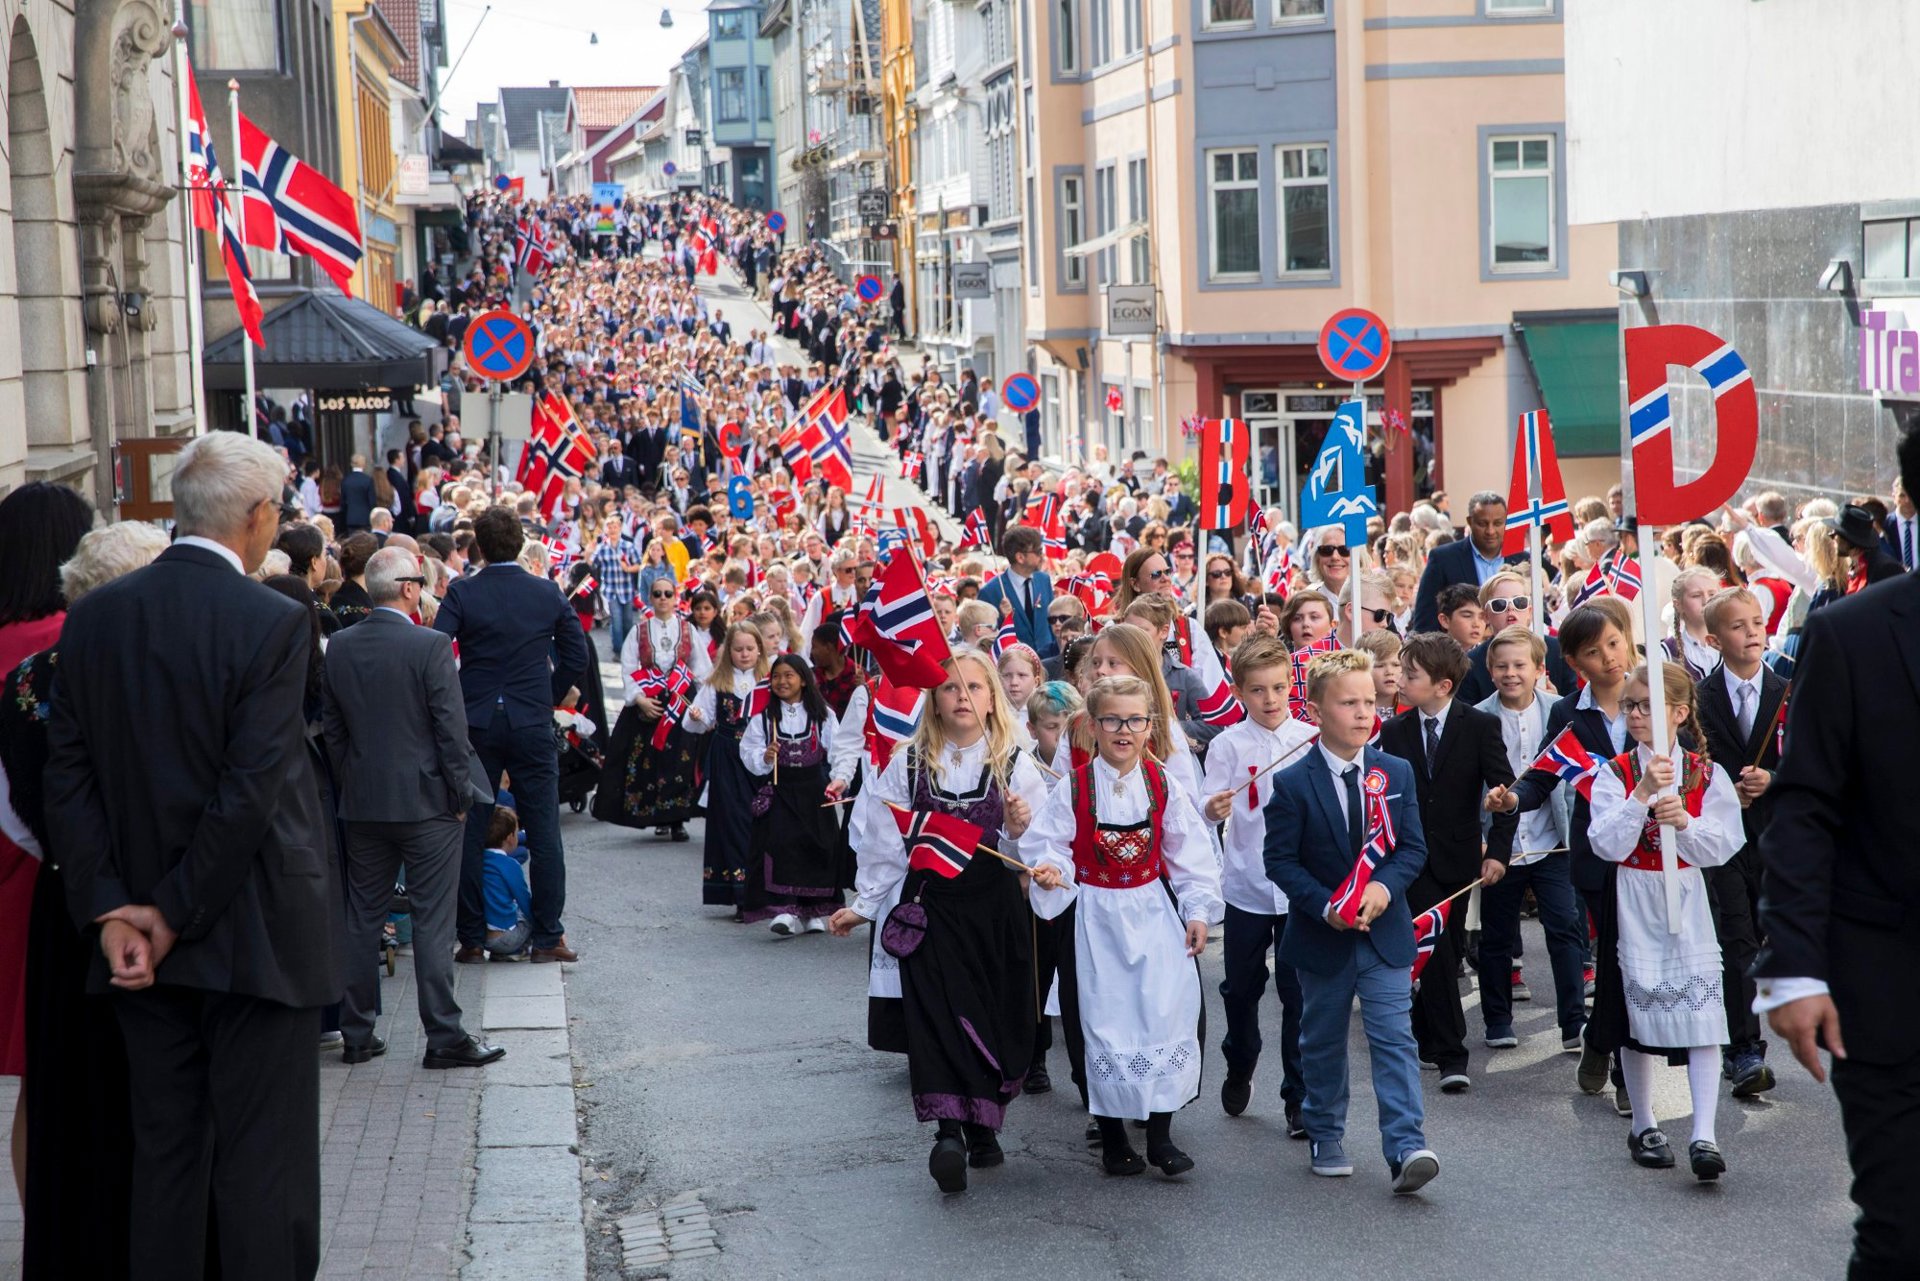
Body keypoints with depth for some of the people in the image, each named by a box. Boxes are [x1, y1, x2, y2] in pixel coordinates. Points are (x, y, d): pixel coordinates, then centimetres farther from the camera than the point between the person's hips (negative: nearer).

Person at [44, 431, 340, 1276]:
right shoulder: (273, 622, -14)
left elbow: (68, 778, 1)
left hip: (140, 941, 5)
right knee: (262, 1159, 3)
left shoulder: (94, 618, 2)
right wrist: (179, 914, -11)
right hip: (253, 941, -5)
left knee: (164, 1150, 14)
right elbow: (253, 791, -18)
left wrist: (109, 910, -1)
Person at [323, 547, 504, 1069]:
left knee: (362, 918, 11)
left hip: (362, 804, 5)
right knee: (432, 921, -1)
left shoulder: (340, 648, 2)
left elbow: (332, 728, 8)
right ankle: (444, 1036, 2)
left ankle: (356, 1034, 16)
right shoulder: (431, 646, -14)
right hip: (426, 802, -5)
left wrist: (351, 785, 16)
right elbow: (451, 728, -13)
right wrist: (459, 794, -3)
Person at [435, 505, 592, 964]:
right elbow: (576, 659, 4)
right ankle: (548, 937, 4)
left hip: (476, 725, 0)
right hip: (533, 726, 1)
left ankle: (471, 938, 9)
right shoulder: (549, 594, 0)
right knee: (543, 833, 5)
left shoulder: (461, 594, -6)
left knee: (470, 835, 7)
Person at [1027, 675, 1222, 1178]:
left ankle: (1161, 1135, 4)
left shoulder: (1162, 785, 0)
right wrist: (1049, 872, -26)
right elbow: (1048, 846, -4)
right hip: (1097, 919, -1)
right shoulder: (1072, 790, -6)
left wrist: (1198, 911, 2)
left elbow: (1191, 854, 5)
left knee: (1166, 1014, -6)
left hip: (1154, 913, 1)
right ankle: (1112, 1137, 15)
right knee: (1103, 1021, 3)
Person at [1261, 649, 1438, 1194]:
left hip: (1386, 931, 1)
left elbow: (1413, 847, 3)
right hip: (1322, 936, -1)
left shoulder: (1397, 773, 2)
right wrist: (1326, 906, -19)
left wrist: (1385, 886, -17)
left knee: (1394, 1037, -8)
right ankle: (1325, 1137, 29)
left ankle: (1407, 1148, -14)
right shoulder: (1292, 784, -8)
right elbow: (1279, 859, -7)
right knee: (1322, 1042, 13)